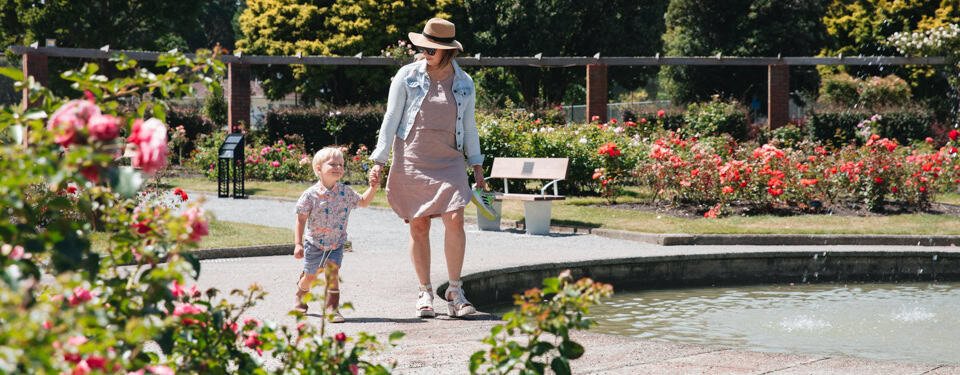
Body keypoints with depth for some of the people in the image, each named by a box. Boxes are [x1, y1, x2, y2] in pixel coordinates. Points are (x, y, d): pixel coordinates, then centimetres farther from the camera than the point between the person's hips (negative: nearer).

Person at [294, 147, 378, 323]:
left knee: (332, 271, -16)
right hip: (314, 243, -2)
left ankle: (331, 308, -8)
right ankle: (301, 295, 43)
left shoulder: (346, 192, -4)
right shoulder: (311, 194, -16)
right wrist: (298, 244, -15)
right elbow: (301, 220, -11)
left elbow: (363, 202, 13)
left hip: (336, 244, 2)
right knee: (310, 276, 10)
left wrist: (373, 188, -4)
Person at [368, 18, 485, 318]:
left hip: (448, 162, 1)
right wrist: (379, 160, -3)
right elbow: (391, 119, 2)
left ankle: (455, 293, -4)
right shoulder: (408, 76, -1)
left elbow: (468, 126, 15)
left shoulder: (464, 83, 6)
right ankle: (425, 293, 13)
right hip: (411, 162, -1)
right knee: (418, 226, 1)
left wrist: (477, 167, 14)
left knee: (454, 220, -14)